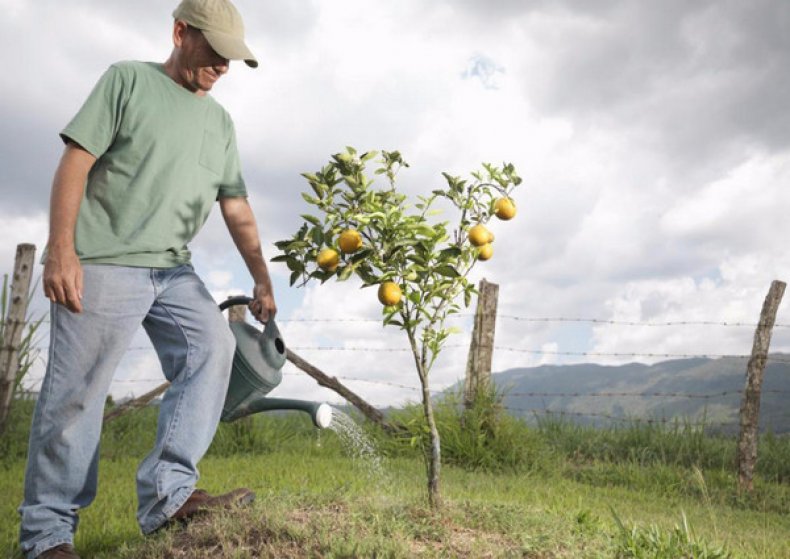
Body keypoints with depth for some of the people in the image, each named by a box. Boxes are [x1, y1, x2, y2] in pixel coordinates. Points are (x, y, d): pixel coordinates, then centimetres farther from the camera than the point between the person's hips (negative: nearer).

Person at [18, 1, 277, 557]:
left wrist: (263, 280, 10)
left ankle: (168, 492, -12)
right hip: (103, 265, -5)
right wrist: (61, 249, -15)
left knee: (213, 347, -14)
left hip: (173, 270, 6)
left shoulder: (220, 121, 17)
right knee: (75, 394, -4)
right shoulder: (127, 79, 2)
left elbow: (236, 207, 15)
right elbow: (75, 161, -6)